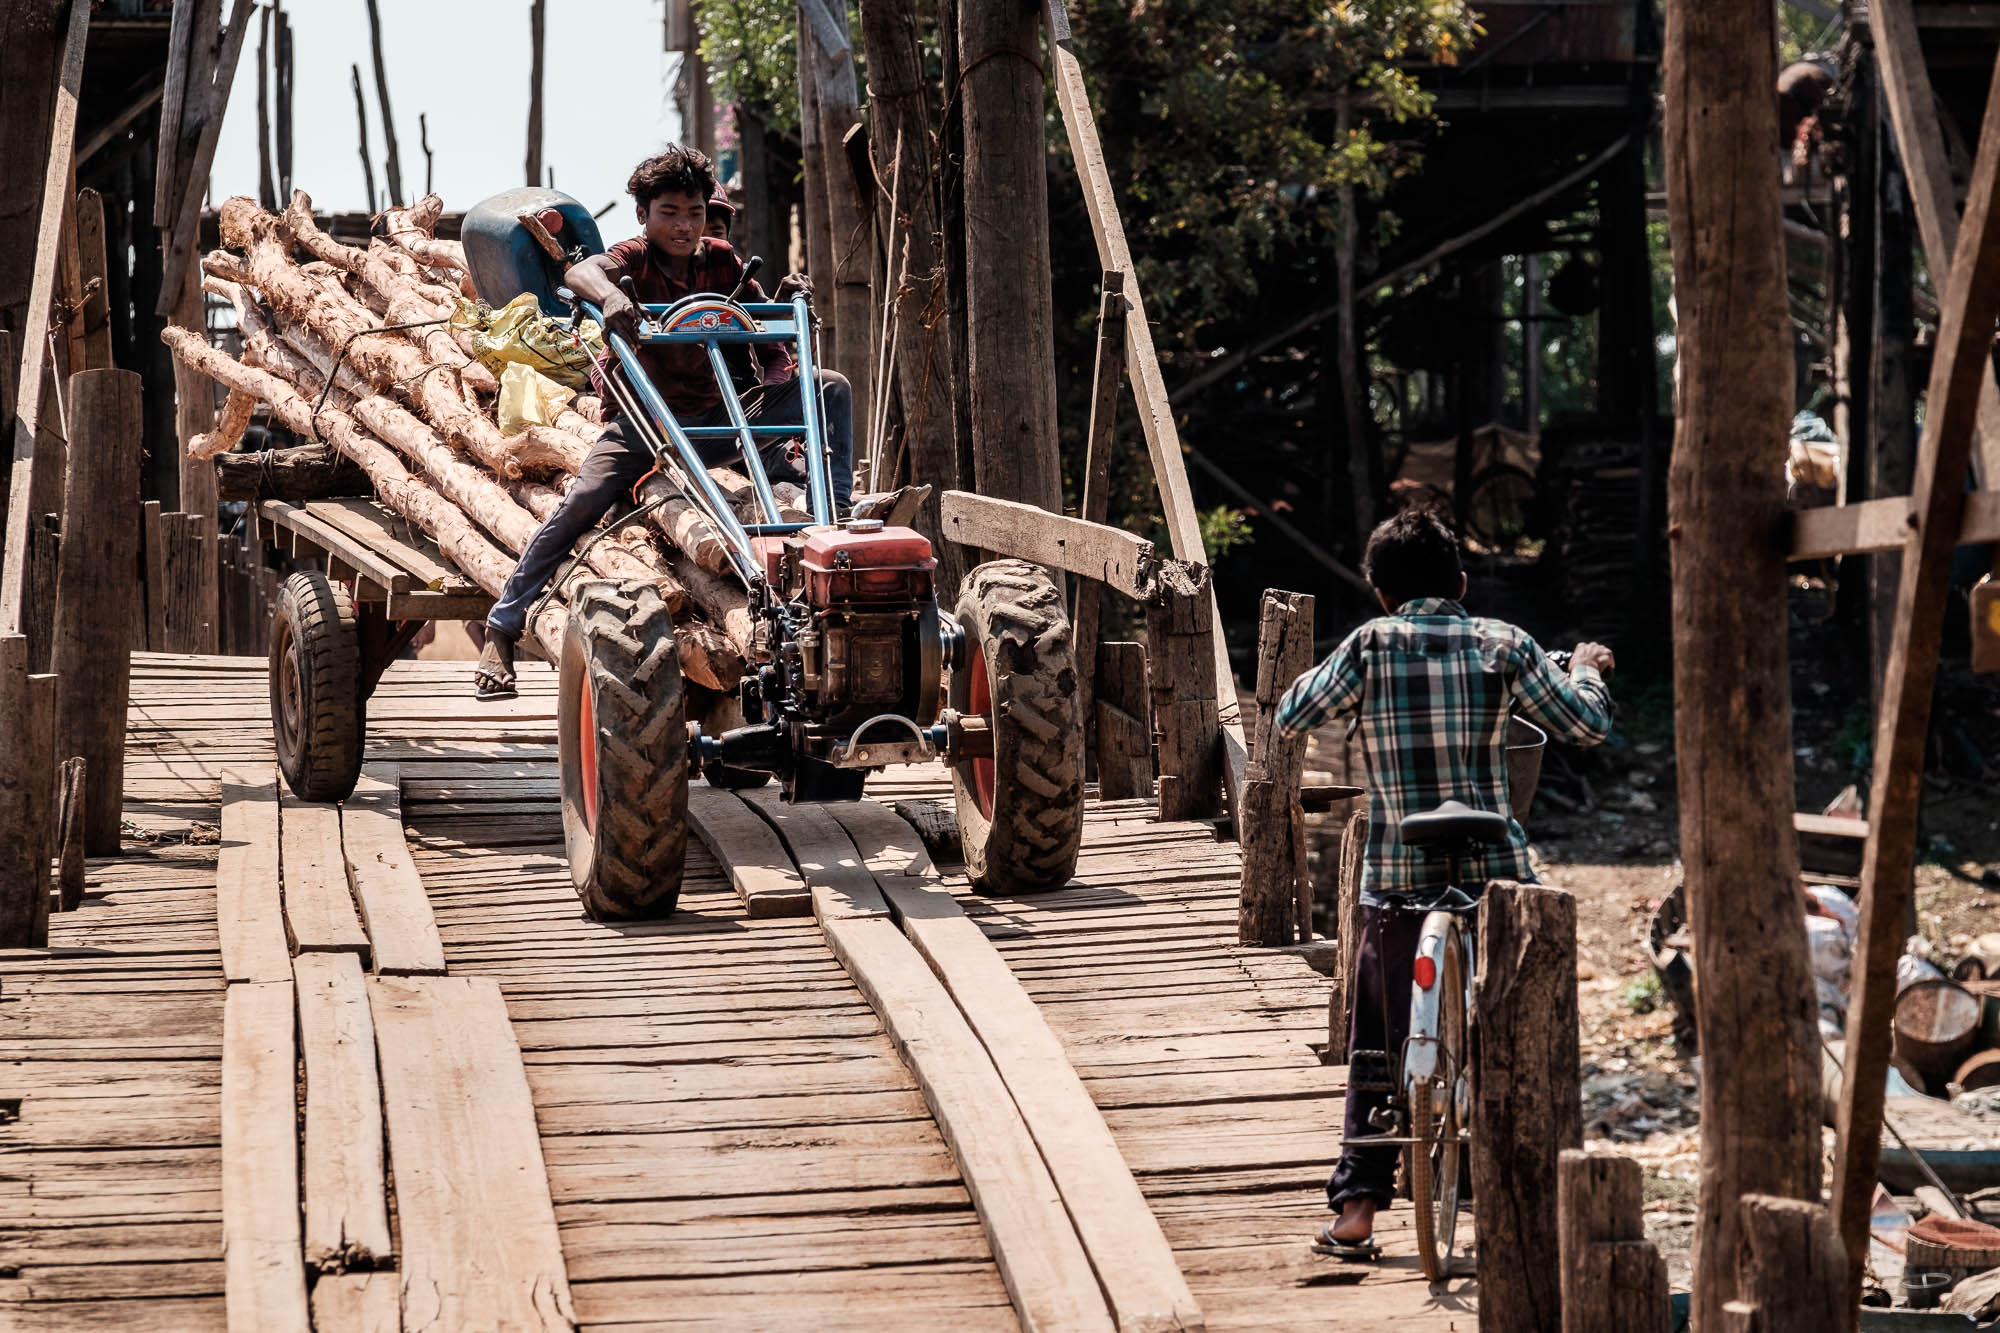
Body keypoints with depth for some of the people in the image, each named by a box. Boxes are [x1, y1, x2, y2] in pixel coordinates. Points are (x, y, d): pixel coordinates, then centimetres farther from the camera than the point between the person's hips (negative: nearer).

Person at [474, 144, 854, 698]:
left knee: (829, 388, -9)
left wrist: (786, 299, -16)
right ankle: (501, 632, -13)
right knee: (577, 508, -22)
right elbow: (581, 272, -33)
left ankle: (835, 513, -9)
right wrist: (609, 296, -56)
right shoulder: (635, 258, -10)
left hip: (719, 422, 3)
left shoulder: (719, 259, 2)